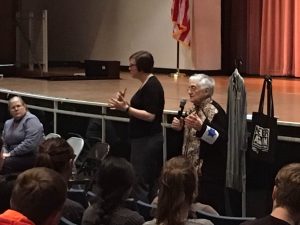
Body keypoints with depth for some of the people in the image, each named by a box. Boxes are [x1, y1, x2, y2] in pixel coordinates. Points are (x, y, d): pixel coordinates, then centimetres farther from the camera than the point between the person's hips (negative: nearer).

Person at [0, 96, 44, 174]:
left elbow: (30, 143, -21)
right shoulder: (8, 123, 17)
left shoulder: (31, 120, -9)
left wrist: (11, 153, -18)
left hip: (32, 156, -7)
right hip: (15, 156, 7)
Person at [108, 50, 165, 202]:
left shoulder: (152, 86, -16)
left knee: (140, 183, -9)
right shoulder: (147, 84, 14)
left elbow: (150, 116, -22)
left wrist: (126, 108, -23)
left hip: (148, 141, -10)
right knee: (149, 183, 13)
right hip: (144, 140, 10)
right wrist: (124, 104, 6)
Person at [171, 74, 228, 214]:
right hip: (193, 169, 9)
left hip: (209, 174, -9)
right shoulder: (195, 109, 12)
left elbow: (222, 140, -26)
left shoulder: (215, 112, -15)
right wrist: (181, 127, 6)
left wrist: (201, 127, -36)